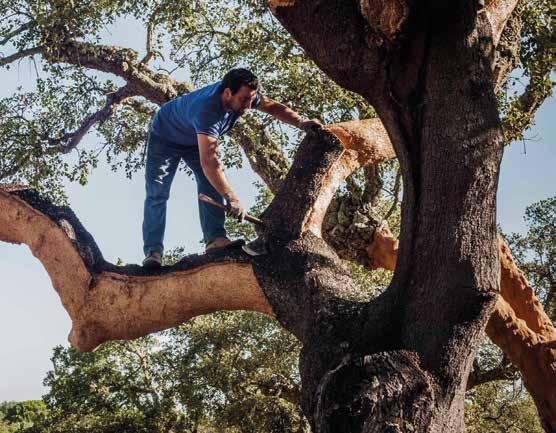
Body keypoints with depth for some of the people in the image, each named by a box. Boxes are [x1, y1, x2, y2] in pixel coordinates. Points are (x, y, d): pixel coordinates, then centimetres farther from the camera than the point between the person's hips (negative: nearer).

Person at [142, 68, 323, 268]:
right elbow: (208, 161, -52)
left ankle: (215, 238, -21)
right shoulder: (207, 110, -47)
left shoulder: (242, 94, -25)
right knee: (157, 193, -14)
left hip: (194, 139, 7)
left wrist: (301, 122, -24)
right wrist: (231, 198, -57)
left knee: (211, 183, -14)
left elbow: (272, 106, -8)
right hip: (165, 136, -6)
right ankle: (153, 252, -18)